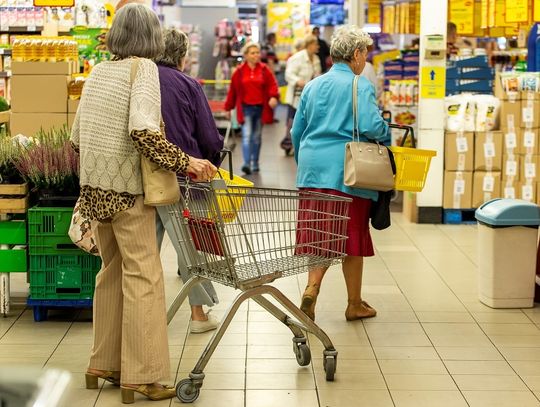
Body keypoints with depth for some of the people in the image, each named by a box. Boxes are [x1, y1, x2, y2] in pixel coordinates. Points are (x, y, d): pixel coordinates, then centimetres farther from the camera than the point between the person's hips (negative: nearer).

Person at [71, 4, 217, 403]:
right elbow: (142, 130, -24)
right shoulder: (143, 68, -10)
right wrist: (184, 162, -18)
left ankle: (104, 363, 25)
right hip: (126, 189, -8)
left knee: (112, 272, 17)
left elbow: (77, 136, 14)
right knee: (143, 277, -2)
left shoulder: (97, 71, 11)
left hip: (95, 188, 8)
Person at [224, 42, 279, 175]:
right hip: (246, 109, -2)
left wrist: (274, 96, -21)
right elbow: (233, 90, 5)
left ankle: (255, 164, 23)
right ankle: (246, 164, -19)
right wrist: (228, 108, 9)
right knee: (246, 136, -13)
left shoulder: (264, 70, 4)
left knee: (256, 137, 12)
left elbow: (272, 85, -1)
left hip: (261, 108, 2)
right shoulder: (239, 71, 0)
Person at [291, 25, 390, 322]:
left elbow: (297, 132, 17)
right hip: (347, 171, -5)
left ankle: (311, 288, -14)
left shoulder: (312, 86, 13)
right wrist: (386, 134, 3)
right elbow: (371, 127, -18)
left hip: (312, 171, 5)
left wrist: (303, 163, 31)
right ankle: (355, 305, 16)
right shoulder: (359, 86, -6)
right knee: (353, 236, 5)